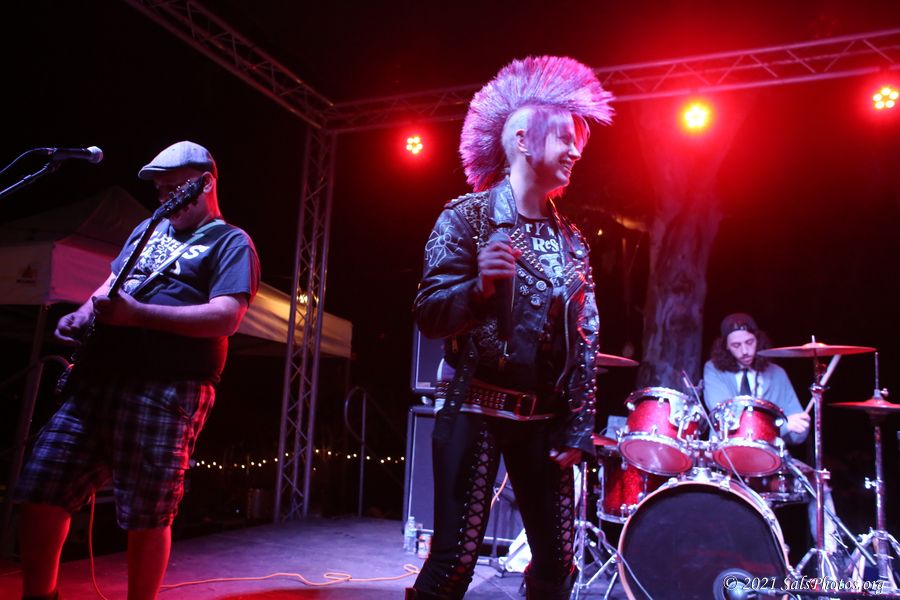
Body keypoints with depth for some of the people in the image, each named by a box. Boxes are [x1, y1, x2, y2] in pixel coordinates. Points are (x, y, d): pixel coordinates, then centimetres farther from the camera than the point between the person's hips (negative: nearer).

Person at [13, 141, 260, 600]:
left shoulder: (231, 243, 1)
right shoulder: (149, 228, 25)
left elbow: (226, 317, -14)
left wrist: (137, 313, -19)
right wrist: (84, 314, 6)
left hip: (168, 392, -7)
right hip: (96, 377, 7)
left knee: (146, 515, -2)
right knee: (40, 490, 3)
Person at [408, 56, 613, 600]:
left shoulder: (571, 240, 9)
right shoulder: (466, 216, -5)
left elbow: (585, 341, 8)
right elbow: (429, 315, -10)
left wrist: (578, 427, 4)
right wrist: (479, 287, -29)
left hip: (544, 418, 5)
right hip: (476, 410, -5)